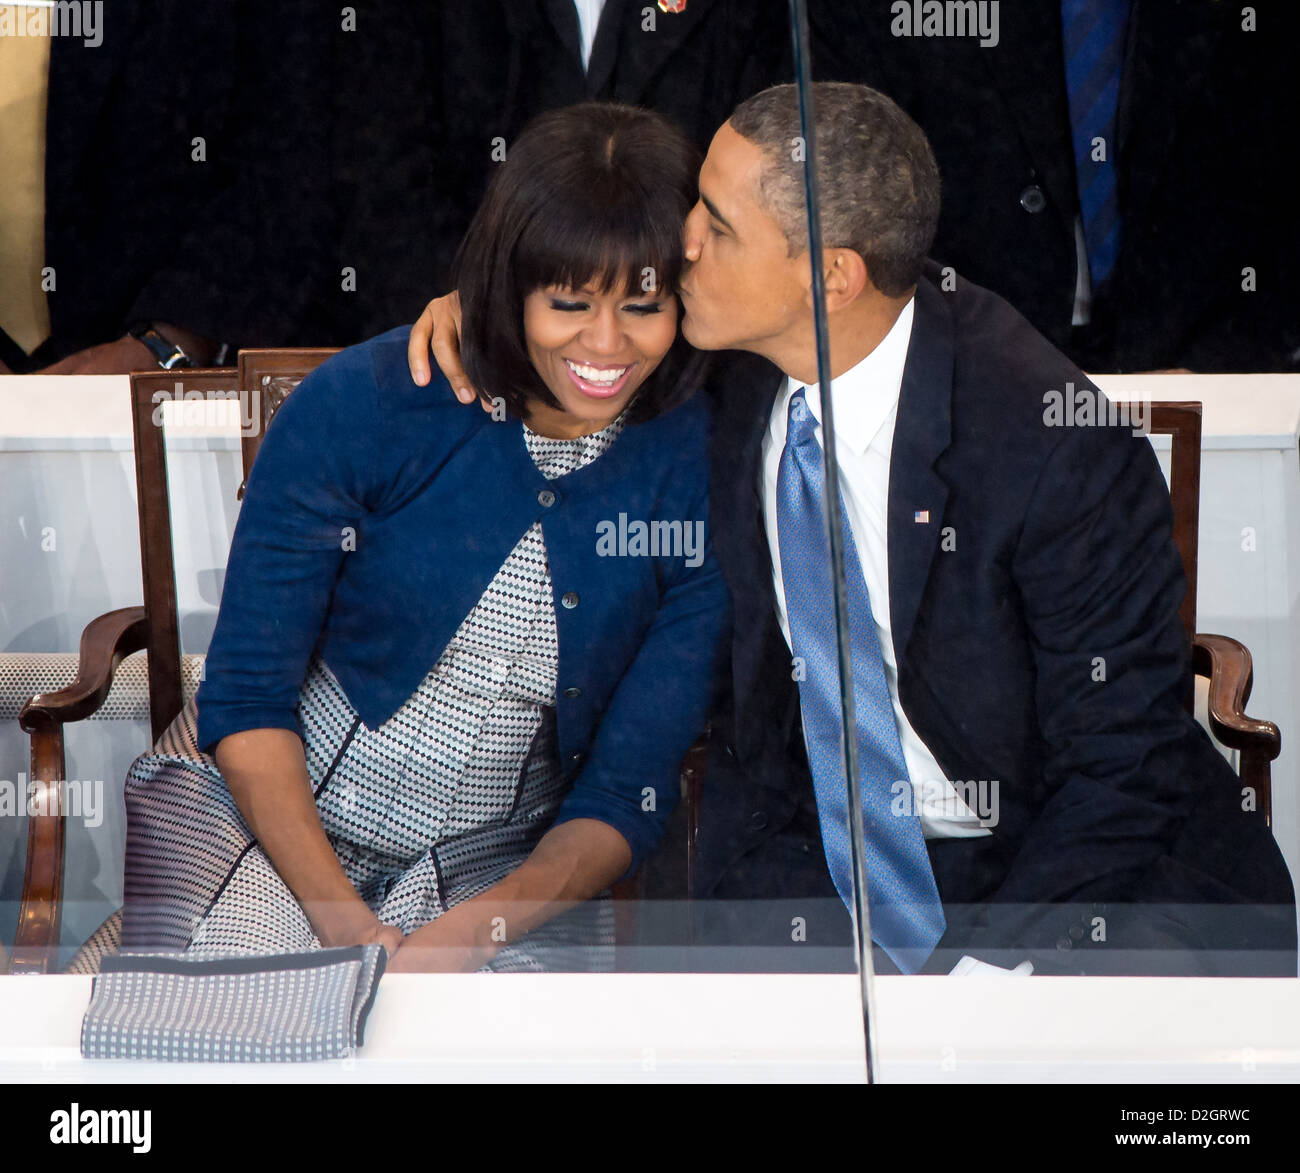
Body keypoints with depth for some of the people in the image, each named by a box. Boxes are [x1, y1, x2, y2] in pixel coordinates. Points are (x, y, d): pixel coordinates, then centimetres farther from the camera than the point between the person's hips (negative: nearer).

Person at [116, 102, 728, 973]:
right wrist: (349, 930, -19)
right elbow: (246, 700, -8)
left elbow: (629, 791, -5)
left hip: (506, 866, 2)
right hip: (268, 808, -2)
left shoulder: (704, 476, -9)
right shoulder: (362, 403, -13)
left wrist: (474, 932, -22)